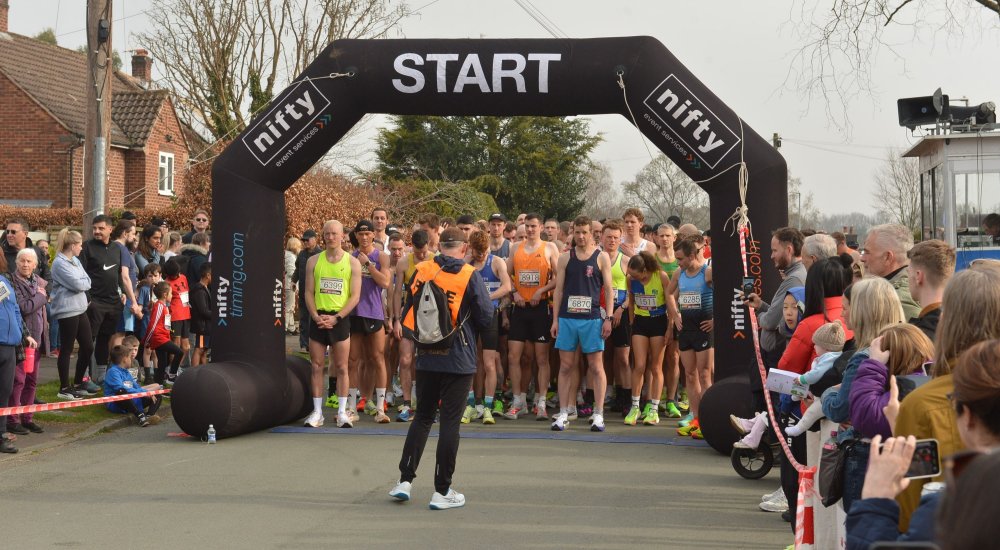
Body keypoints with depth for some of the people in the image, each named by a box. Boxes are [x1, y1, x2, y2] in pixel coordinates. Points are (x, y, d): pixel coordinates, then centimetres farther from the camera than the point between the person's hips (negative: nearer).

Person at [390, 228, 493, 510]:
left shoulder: (420, 271, 0)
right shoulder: (471, 276, -9)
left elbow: (408, 313, 7)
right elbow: (486, 318, -4)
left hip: (426, 358, 3)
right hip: (458, 359, -3)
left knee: (423, 416, 17)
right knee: (450, 421, 2)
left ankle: (405, 479, 13)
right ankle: (442, 491, 5)